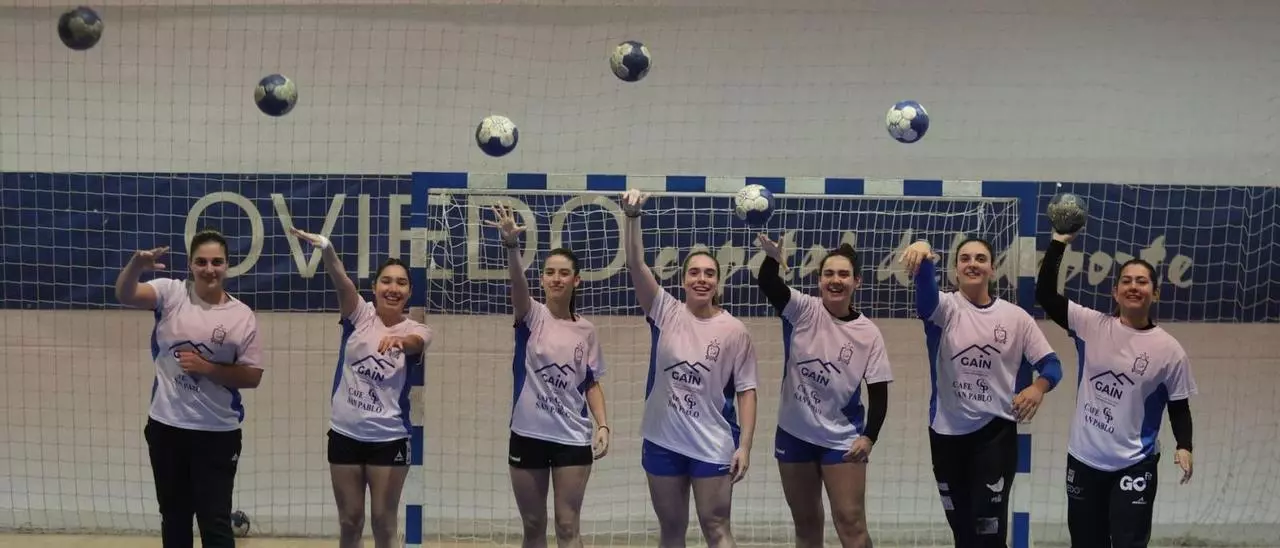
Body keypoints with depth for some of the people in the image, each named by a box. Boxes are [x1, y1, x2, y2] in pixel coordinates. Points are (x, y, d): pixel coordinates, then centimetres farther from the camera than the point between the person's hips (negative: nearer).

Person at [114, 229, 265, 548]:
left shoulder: (243, 316, -4)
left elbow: (252, 377, -3)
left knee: (215, 521, 0)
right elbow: (125, 295, -19)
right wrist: (136, 266, -39)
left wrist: (207, 368, -15)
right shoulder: (172, 294, -2)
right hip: (166, 427, 2)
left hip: (217, 434, -2)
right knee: (174, 517, 16)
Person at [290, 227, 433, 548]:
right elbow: (341, 279, -21)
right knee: (349, 521, 10)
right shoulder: (360, 314, -2)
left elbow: (415, 342, -28)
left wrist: (399, 340, -53)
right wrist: (325, 248, -41)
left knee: (383, 522, 5)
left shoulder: (417, 330, -3)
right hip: (345, 434, 1)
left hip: (389, 438, -1)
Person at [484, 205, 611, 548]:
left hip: (573, 438, 1)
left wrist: (602, 424, -6)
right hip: (528, 435, -1)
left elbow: (592, 384, 10)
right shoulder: (532, 317, -4)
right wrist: (512, 245, -44)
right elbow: (518, 284, -25)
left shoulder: (586, 330, 4)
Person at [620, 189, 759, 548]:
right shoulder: (667, 313, -1)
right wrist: (632, 217, -27)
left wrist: (745, 446, -11)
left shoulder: (734, 331, -5)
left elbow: (746, 391, -3)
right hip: (663, 441, 2)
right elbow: (636, 265, -13)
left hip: (713, 445, -2)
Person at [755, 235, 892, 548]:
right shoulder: (804, 311, -6)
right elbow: (767, 284, -24)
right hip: (794, 433, 1)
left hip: (842, 439, -1)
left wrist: (869, 437, -13)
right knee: (806, 523, 13)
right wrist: (772, 257, -45)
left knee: (851, 521, -4)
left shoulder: (868, 333, -5)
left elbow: (879, 392, -2)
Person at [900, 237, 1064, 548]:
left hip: (996, 432, -1)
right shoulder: (945, 308, -4)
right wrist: (924, 257, -52)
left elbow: (1051, 363, 0)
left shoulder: (1016, 317, 0)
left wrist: (1039, 386, -25)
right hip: (947, 432, 1)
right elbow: (926, 292, -28)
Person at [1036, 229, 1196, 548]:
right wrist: (1060, 242, -12)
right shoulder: (1092, 326, -2)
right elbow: (1045, 294, -7)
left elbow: (1178, 406, 2)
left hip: (1135, 466, -2)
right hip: (1083, 459, 2)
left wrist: (1184, 447, -15)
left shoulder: (1169, 350, -4)